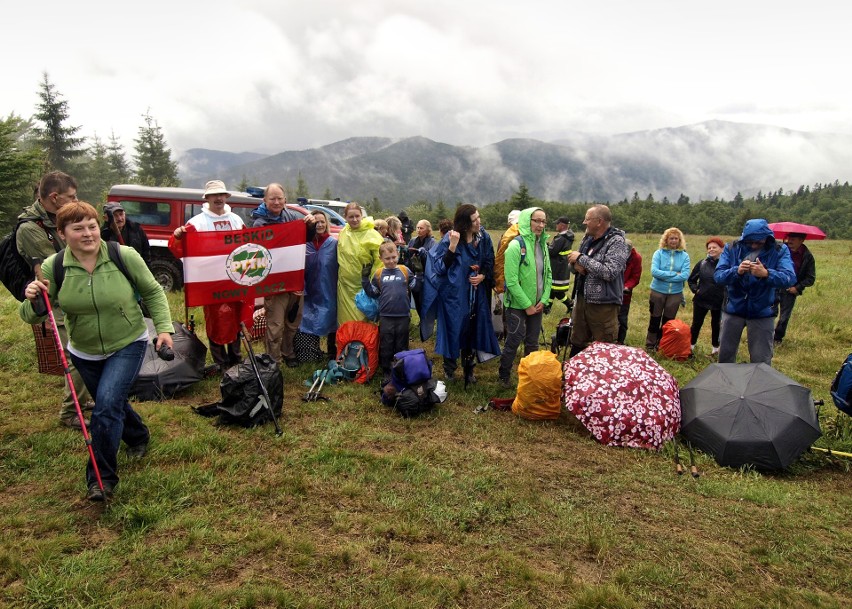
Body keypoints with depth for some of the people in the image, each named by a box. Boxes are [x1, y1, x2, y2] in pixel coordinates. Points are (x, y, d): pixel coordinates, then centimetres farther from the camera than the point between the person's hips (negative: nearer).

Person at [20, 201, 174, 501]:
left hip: (128, 345, -3)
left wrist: (164, 327, -13)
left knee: (107, 403, -18)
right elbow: (31, 317, -7)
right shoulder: (53, 267, -12)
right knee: (112, 403, 18)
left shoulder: (125, 256, -17)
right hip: (84, 353, 3)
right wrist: (34, 301, -29)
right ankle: (138, 437, 50)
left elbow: (152, 292, -5)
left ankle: (102, 477, -1)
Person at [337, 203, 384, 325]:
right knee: (346, 320, 12)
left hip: (363, 287, -5)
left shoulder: (371, 235, -13)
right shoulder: (343, 233, 4)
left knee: (363, 321, 2)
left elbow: (380, 260, -14)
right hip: (345, 285, 5)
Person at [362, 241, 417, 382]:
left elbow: (415, 288, 3)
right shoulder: (378, 274, 3)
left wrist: (418, 273, -5)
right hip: (385, 316, 1)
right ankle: (387, 373, 21)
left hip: (403, 316, 0)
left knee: (401, 346, 13)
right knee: (386, 347, 9)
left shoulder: (405, 271, 0)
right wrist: (365, 278, -1)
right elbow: (372, 293, 6)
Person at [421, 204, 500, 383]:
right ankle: (449, 367, 22)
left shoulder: (483, 237, -2)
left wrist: (483, 276, -9)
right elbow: (441, 267, -17)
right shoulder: (449, 239, -15)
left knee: (472, 330, 11)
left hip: (476, 293, 4)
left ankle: (469, 368, 26)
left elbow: (489, 262, 10)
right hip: (454, 293, -4)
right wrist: (452, 245, -28)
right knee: (453, 329, 3)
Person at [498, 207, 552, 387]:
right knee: (513, 342, 2)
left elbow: (547, 275, 9)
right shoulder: (516, 245, -16)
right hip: (517, 305, -6)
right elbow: (512, 281, -19)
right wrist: (527, 305, -15)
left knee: (532, 343, 15)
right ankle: (504, 377, 19)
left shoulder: (542, 245, 5)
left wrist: (543, 300, -2)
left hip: (537, 305, 6)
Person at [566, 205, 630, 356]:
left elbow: (609, 272, -25)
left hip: (603, 305, -7)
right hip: (582, 300, 7)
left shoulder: (616, 242, -13)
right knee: (577, 345, 19)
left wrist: (581, 258, -19)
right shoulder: (588, 239, 10)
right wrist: (576, 265, -7)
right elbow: (574, 263, 18)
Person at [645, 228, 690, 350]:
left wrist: (664, 276, -16)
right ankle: (650, 345, 22)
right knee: (655, 319, 9)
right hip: (658, 291, -1)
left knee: (668, 321, 13)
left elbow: (685, 275, -13)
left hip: (675, 293, 1)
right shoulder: (659, 253, -7)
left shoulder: (684, 256, -3)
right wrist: (674, 274, -16)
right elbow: (654, 271, -17)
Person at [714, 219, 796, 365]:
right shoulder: (732, 248, -6)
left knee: (761, 361, 5)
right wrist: (737, 271, -35)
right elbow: (718, 276, -15)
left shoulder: (780, 251, -8)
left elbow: (789, 278, -21)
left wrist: (766, 274, -39)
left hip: (762, 312, -1)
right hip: (733, 308, 1)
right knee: (725, 354, 14)